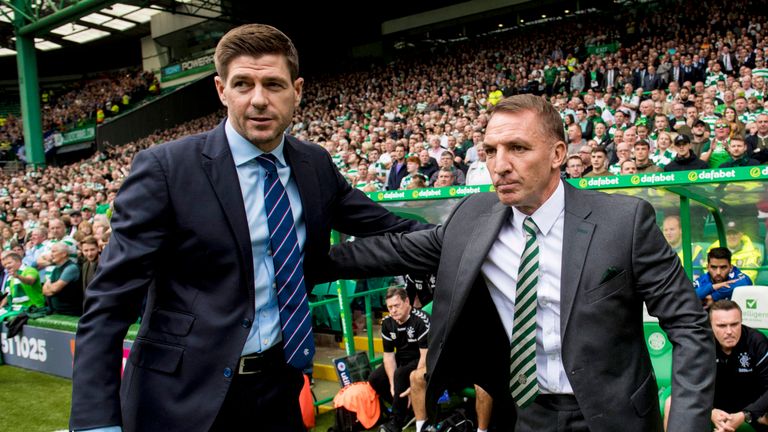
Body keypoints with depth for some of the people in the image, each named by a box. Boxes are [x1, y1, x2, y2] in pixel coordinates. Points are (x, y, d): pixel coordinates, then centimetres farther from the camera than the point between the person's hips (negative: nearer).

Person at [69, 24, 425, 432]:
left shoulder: (316, 165, 1)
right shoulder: (166, 168, -14)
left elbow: (384, 227, 12)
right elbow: (110, 299, -15)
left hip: (279, 381, 5)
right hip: (187, 392, -4)